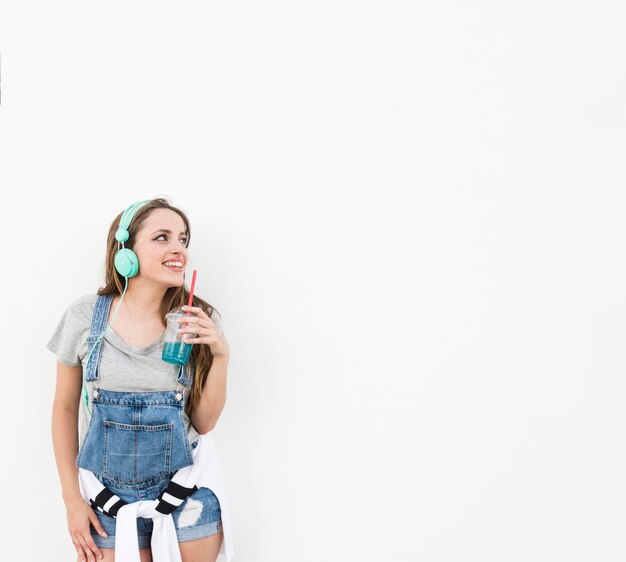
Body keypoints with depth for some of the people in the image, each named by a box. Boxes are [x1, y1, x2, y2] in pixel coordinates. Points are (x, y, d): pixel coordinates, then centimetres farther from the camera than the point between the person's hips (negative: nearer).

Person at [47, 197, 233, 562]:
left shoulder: (200, 321, -8)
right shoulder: (85, 317, -9)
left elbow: (204, 423, -3)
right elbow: (65, 409, 2)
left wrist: (221, 355, -17)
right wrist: (72, 499, 1)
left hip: (186, 492, 1)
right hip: (109, 496, 0)